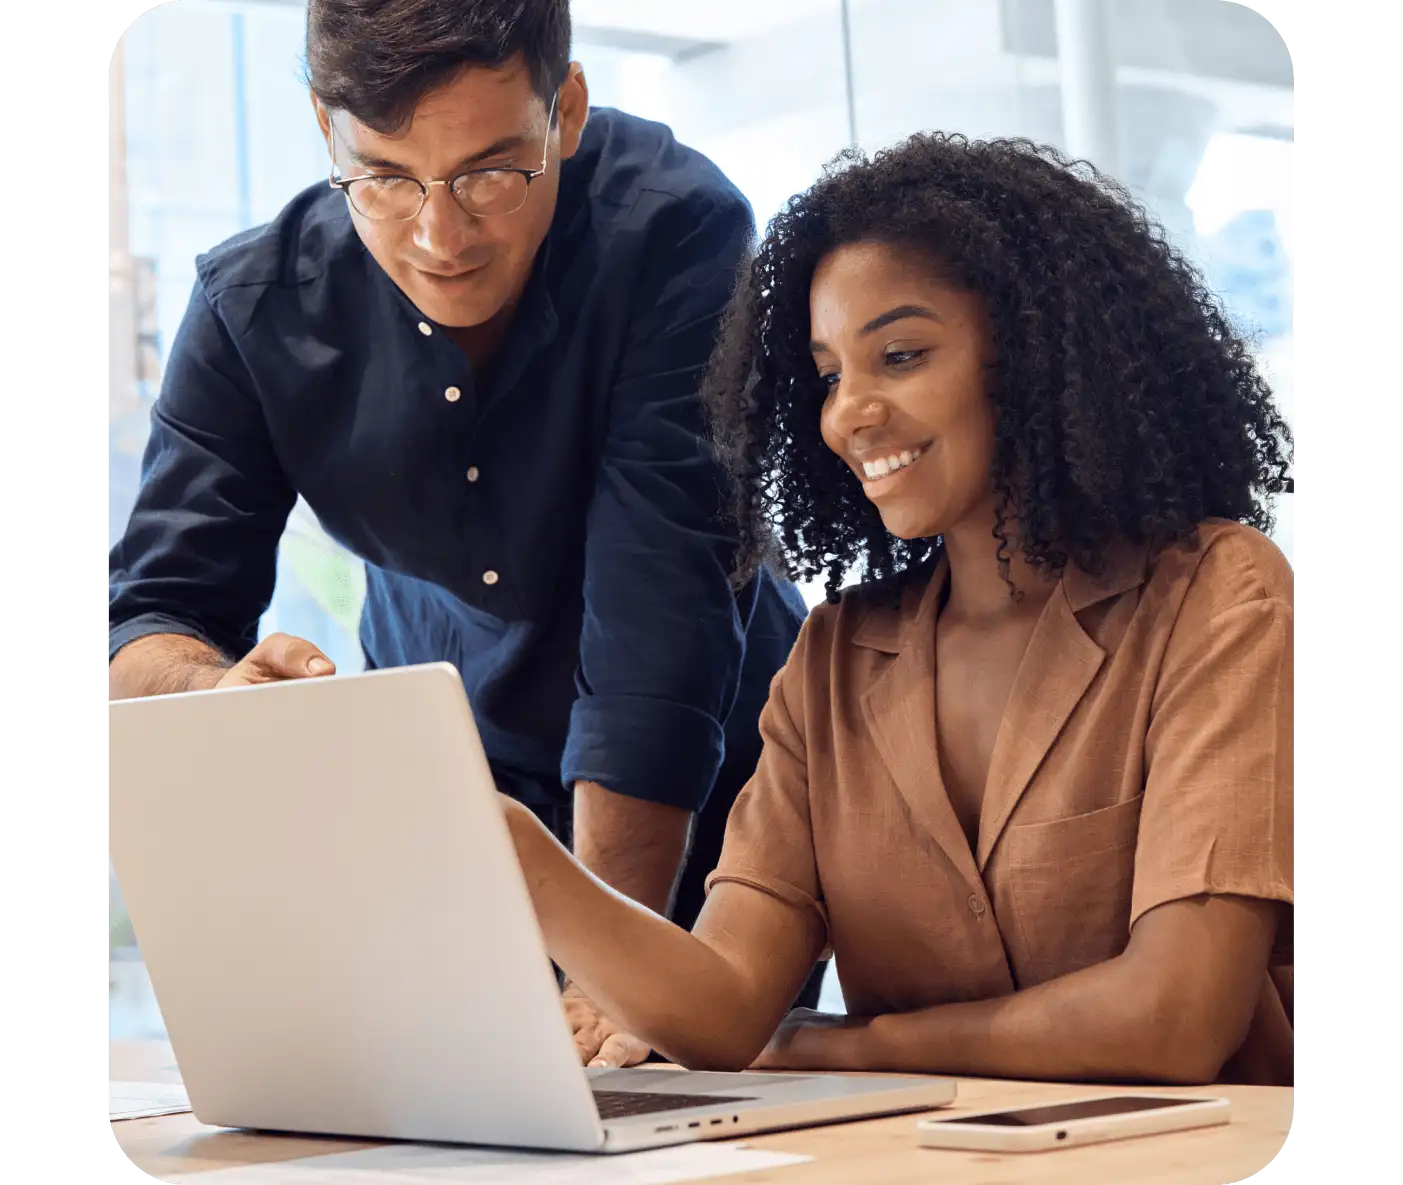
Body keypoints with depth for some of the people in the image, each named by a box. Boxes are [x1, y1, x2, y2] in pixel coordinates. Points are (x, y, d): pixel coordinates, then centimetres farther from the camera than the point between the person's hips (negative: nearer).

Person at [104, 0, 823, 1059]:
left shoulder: (679, 231, -26)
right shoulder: (253, 305, -15)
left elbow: (659, 625, -32)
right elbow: (149, 622, -15)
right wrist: (229, 693, -40)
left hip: (704, 804, -2)